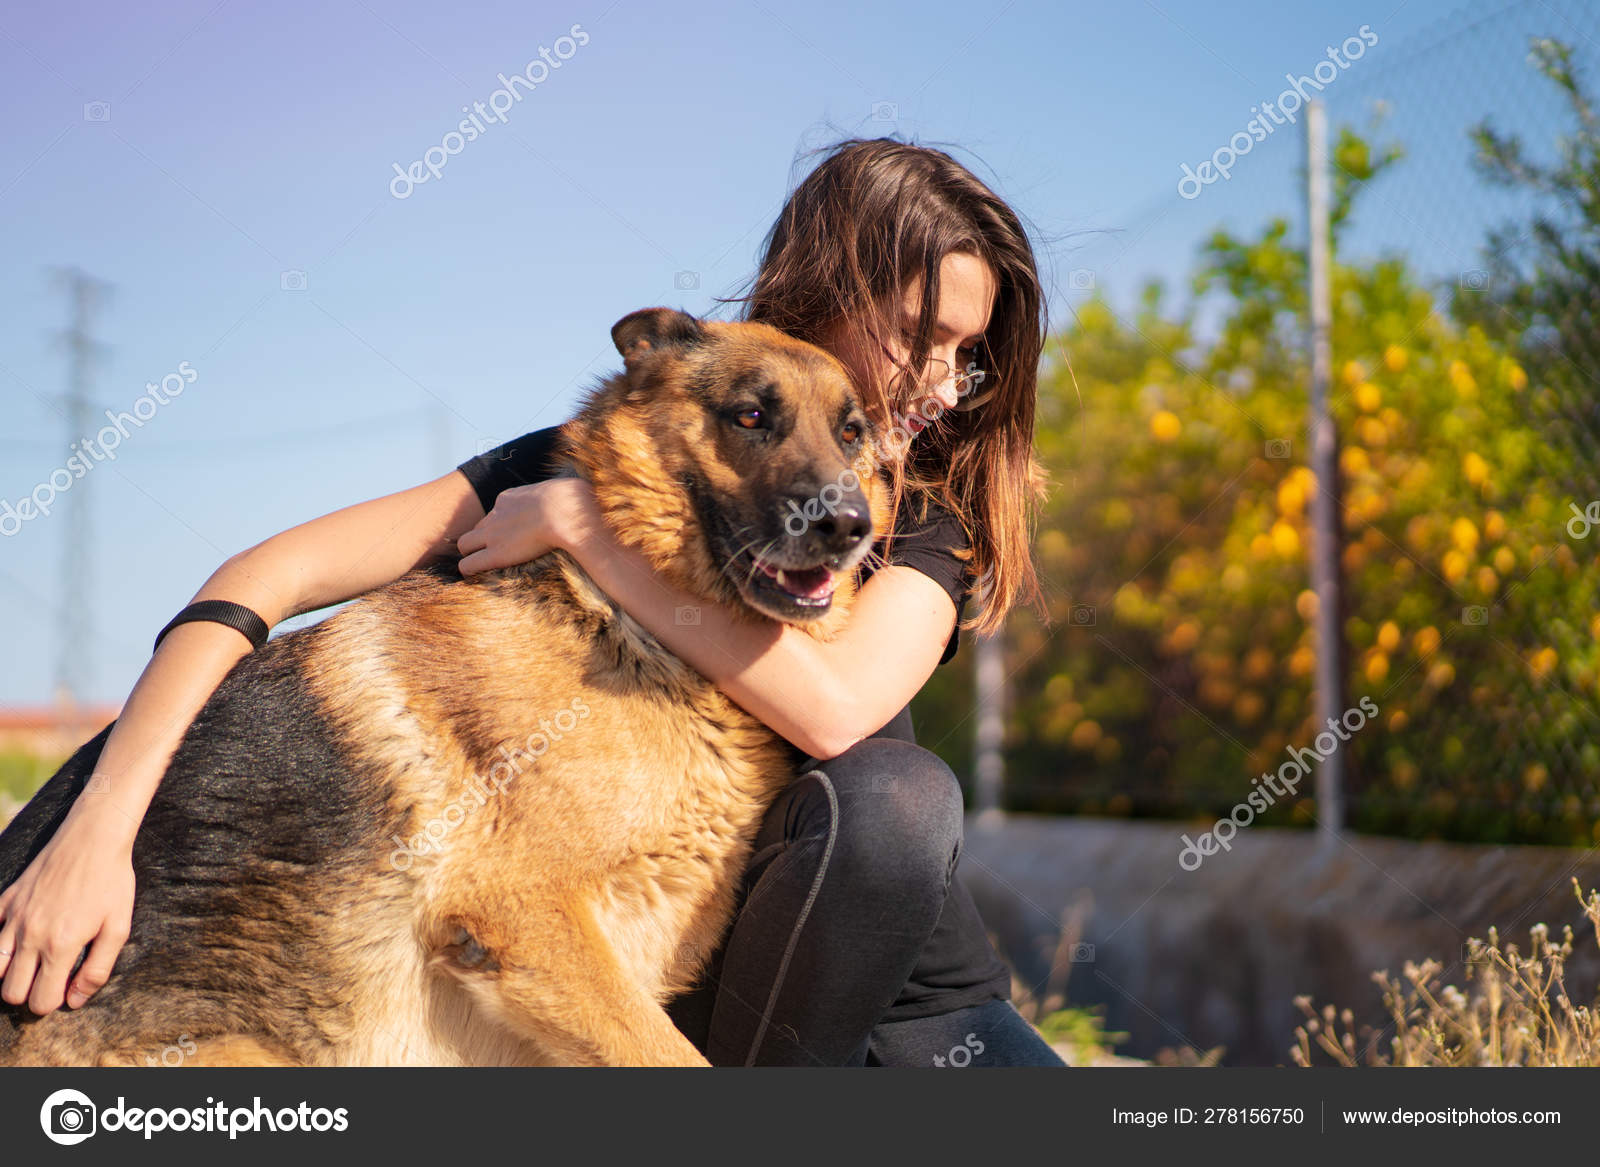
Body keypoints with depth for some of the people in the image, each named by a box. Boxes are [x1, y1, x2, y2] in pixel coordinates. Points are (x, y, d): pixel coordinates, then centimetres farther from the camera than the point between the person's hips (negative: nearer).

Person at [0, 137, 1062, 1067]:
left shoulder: (932, 510, -5)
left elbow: (832, 708, -27)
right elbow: (267, 579, -13)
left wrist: (583, 525, -22)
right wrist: (96, 827, -25)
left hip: (917, 988, 2)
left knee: (892, 792, -31)